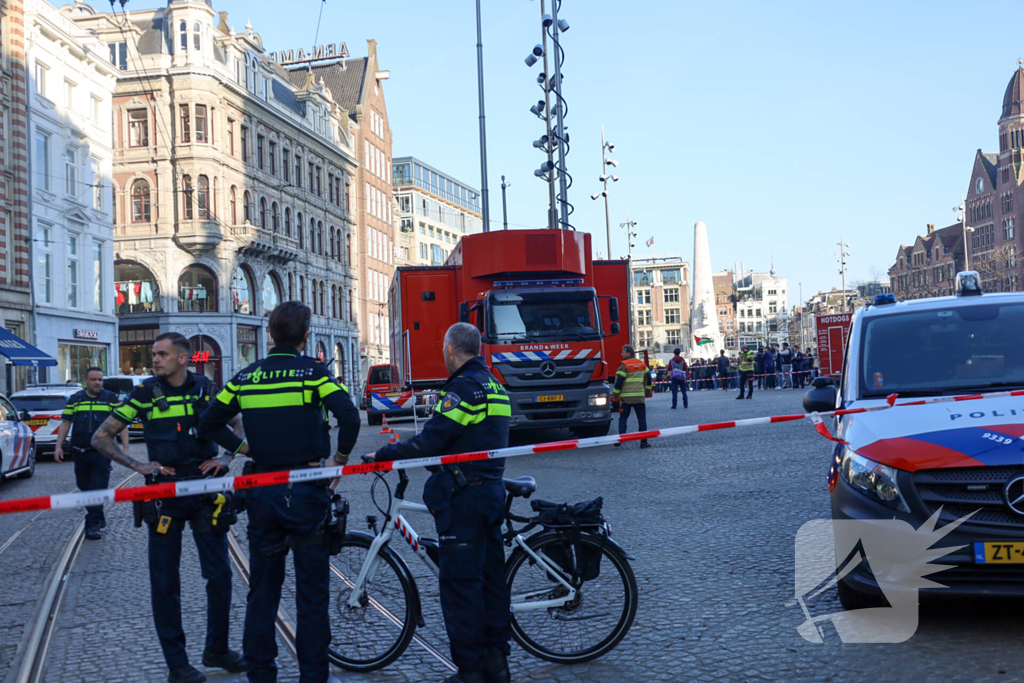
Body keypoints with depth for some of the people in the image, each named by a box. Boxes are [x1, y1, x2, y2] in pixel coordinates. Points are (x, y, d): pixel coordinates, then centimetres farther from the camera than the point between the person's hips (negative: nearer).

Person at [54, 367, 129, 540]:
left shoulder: (111, 399, 5)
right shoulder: (75, 400, 11)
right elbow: (65, 423, 11)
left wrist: (125, 447, -3)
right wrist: (58, 447, 3)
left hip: (102, 453, -3)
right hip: (79, 453, 3)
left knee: (98, 489, -9)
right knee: (84, 487, 10)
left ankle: (93, 525, -9)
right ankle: (98, 519, 25)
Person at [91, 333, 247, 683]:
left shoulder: (206, 388, 2)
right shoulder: (145, 392, -1)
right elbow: (101, 437, 3)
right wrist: (137, 465, -7)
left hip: (206, 490, 1)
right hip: (165, 493, -1)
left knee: (220, 575, 4)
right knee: (165, 583, 3)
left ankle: (217, 650, 22)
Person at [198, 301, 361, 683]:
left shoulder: (246, 377, 6)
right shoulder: (313, 371, -7)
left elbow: (208, 425, 9)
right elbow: (349, 417, -21)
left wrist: (246, 448, 12)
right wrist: (339, 459, -7)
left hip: (263, 493, 4)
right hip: (307, 492, -4)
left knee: (261, 591, 14)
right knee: (312, 594, 5)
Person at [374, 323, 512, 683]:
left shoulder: (463, 387, -15)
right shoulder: (495, 386, 15)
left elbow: (430, 443, -21)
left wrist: (387, 453, -9)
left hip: (463, 498, -9)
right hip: (492, 491, 9)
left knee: (459, 583, -3)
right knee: (492, 575, 13)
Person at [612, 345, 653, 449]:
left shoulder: (624, 366, -9)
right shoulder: (642, 364, 10)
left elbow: (619, 382, -12)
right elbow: (648, 378, 18)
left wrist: (615, 396, -3)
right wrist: (647, 392, 28)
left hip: (626, 397, -4)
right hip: (639, 397, 4)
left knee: (623, 418, 5)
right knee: (642, 419, 8)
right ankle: (643, 442, 5)